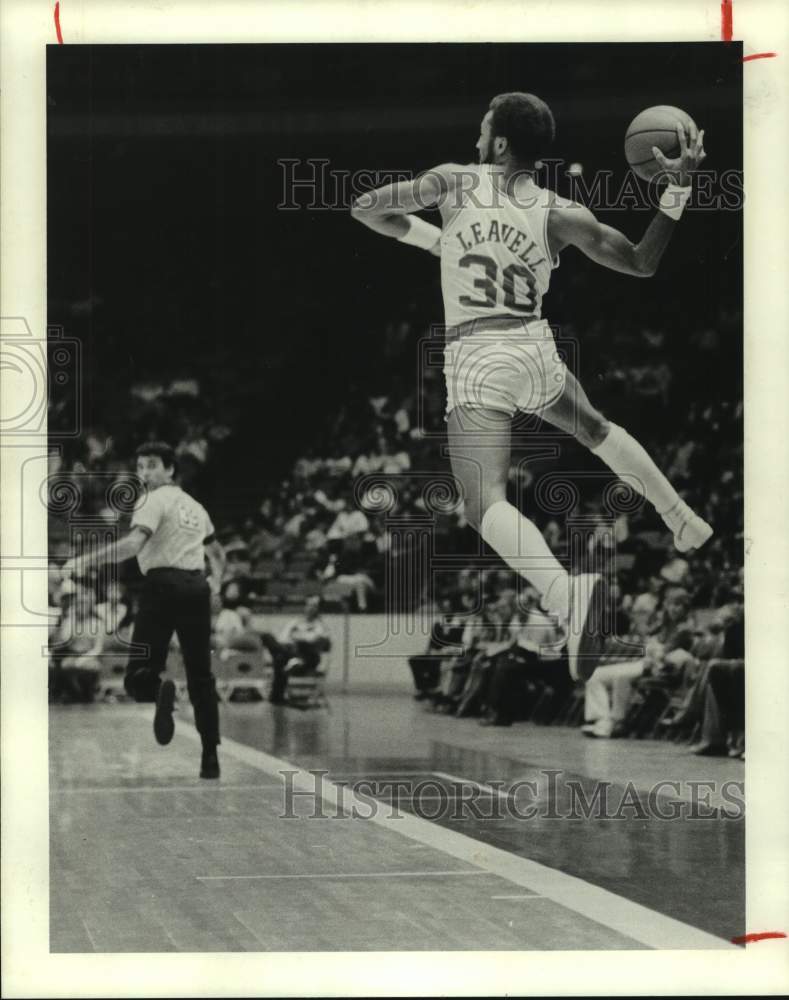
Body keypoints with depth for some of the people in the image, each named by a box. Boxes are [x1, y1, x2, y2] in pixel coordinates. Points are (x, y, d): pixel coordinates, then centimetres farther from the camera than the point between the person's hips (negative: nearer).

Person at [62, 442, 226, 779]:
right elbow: (217, 554, 34)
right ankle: (210, 756, 0)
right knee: (200, 677, 8)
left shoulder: (153, 501, -1)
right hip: (196, 588, 6)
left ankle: (159, 691, -39)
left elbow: (135, 543, -19)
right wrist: (215, 585, 52)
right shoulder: (195, 507, 21)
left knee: (138, 675, -4)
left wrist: (89, 559, -27)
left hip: (163, 586, -6)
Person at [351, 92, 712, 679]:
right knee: (596, 430, 35)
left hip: (476, 361, -4)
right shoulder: (559, 214, 0)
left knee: (487, 503, -16)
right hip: (537, 352, 4)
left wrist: (433, 239, 15)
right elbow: (642, 263, 5)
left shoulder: (455, 182, -3)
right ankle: (686, 523, 44)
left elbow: (365, 209, 1)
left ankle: (566, 593, -42)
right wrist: (679, 188, 7)